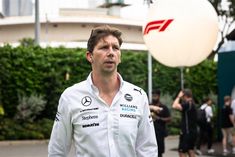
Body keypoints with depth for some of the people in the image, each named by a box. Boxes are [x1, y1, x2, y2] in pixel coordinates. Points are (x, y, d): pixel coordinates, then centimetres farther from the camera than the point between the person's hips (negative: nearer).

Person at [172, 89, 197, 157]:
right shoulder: (191, 104, 14)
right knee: (190, 150, 15)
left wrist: (179, 96, -16)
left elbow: (175, 106, -28)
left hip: (187, 132, -10)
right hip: (192, 132, 10)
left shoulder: (188, 104, -18)